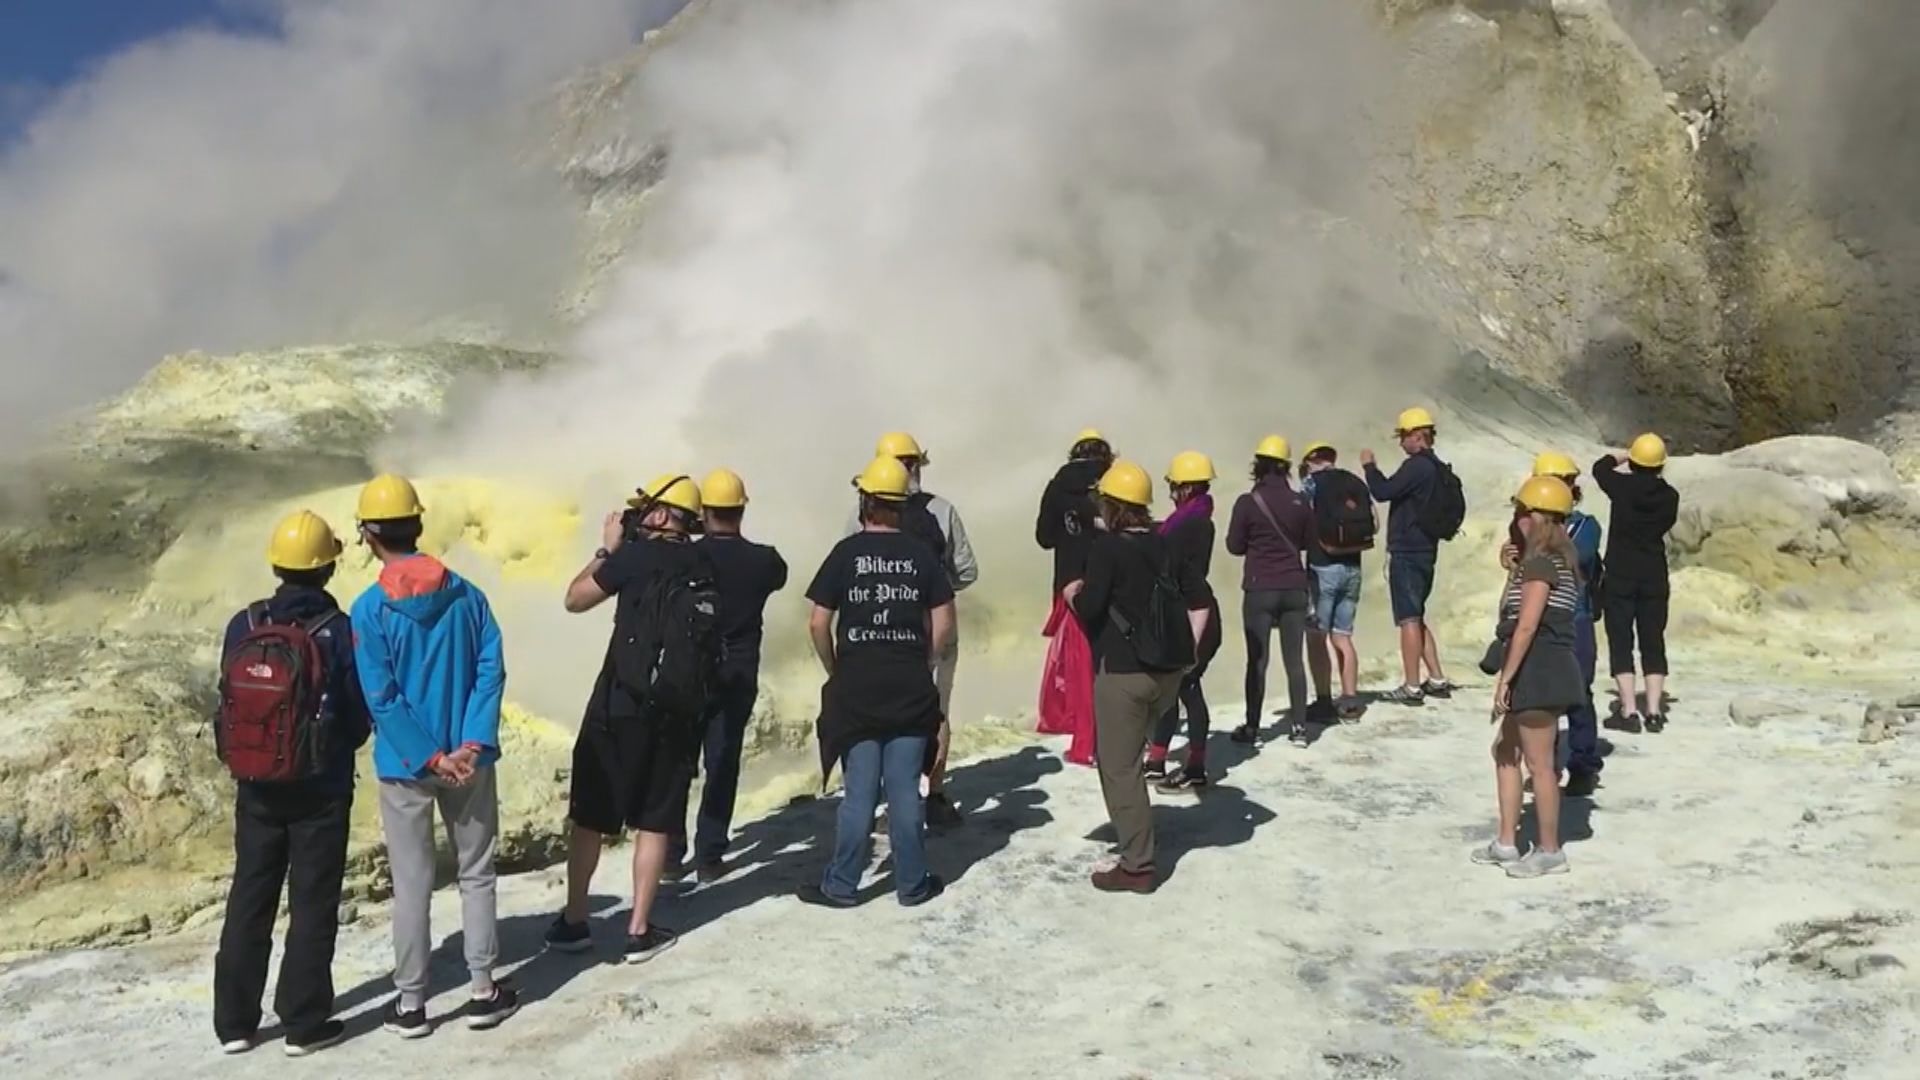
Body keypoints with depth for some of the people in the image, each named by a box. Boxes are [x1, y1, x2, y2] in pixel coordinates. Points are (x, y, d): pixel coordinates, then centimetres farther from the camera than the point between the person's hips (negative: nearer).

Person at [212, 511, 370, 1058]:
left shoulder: (244, 626, -4)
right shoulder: (341, 630, -13)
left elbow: (228, 704, 3)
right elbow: (361, 714, -8)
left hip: (257, 786, 4)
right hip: (322, 788, -3)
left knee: (249, 899, 13)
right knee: (314, 904, 5)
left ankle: (234, 1022, 20)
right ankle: (305, 1024, 10)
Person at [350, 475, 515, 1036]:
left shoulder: (369, 610, -10)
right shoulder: (467, 594, -2)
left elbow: (381, 700, -14)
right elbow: (491, 669, -9)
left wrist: (430, 757, -12)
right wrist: (473, 743, -13)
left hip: (404, 765, -2)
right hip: (468, 759, 2)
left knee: (412, 885, 8)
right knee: (477, 873, 13)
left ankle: (411, 1004, 18)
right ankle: (484, 991, 20)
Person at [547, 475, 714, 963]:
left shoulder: (638, 556, -9)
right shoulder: (707, 566, 4)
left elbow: (575, 599, 0)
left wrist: (608, 548, 11)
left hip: (620, 706, -3)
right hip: (680, 713, 3)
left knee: (588, 816, 11)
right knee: (655, 822, 9)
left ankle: (573, 922, 18)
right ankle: (639, 932, 12)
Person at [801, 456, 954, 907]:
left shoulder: (846, 552, -5)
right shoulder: (921, 555, 0)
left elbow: (818, 623, -6)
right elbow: (943, 624, -1)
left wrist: (835, 670, 7)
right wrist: (919, 664, 11)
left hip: (856, 688, -1)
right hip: (912, 691, 1)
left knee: (859, 793, 6)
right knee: (905, 791, 8)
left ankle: (841, 886, 14)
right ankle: (912, 884, 16)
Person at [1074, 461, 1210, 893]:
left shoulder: (1106, 546, -10)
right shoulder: (1166, 546, 10)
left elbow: (1090, 607, -18)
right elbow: (1199, 600, 10)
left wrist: (1074, 594, 3)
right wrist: (1188, 650, 12)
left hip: (1123, 671, -7)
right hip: (1168, 671, 7)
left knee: (1119, 768, 1)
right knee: (1128, 756, 22)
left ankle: (1137, 866, 3)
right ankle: (1136, 851, 28)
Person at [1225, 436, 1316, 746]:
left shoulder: (1248, 502, -10)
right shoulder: (1298, 502, 0)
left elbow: (1234, 545, -3)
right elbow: (1308, 541, 11)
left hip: (1260, 589, -3)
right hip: (1294, 589, 3)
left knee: (1257, 660, 4)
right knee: (1295, 660, 7)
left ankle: (1252, 727, 9)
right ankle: (1298, 727, 9)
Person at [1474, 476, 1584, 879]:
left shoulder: (1540, 563, -16)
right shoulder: (1556, 560, 15)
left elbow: (1527, 626, -21)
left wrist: (1505, 677, -19)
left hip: (1538, 670, -11)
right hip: (1541, 669, 11)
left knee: (1538, 762, -1)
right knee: (1505, 750, 17)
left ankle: (1549, 851, 11)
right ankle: (1506, 842, 24)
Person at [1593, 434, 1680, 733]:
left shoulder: (1623, 486, -11)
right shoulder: (1669, 496, -5)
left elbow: (1600, 467, 9)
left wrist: (1622, 456, 26)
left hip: (1619, 575, -3)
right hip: (1654, 576, 3)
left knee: (1621, 643, 2)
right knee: (1653, 644, 9)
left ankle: (1629, 712, -2)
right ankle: (1654, 712, 8)